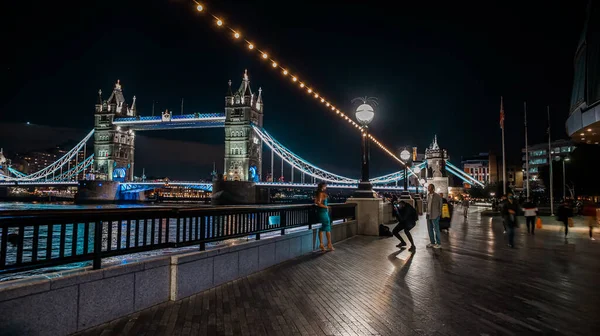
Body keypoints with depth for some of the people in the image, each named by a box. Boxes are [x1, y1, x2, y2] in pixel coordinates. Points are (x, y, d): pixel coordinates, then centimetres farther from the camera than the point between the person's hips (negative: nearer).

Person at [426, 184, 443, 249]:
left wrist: (439, 214, -2)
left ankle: (438, 243, 10)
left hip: (435, 215, -7)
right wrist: (427, 213, 12)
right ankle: (432, 242, 21)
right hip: (428, 215, 7)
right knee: (430, 230, 11)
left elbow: (440, 206, -3)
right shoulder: (428, 195, 10)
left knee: (436, 230, 0)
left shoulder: (438, 197, -9)